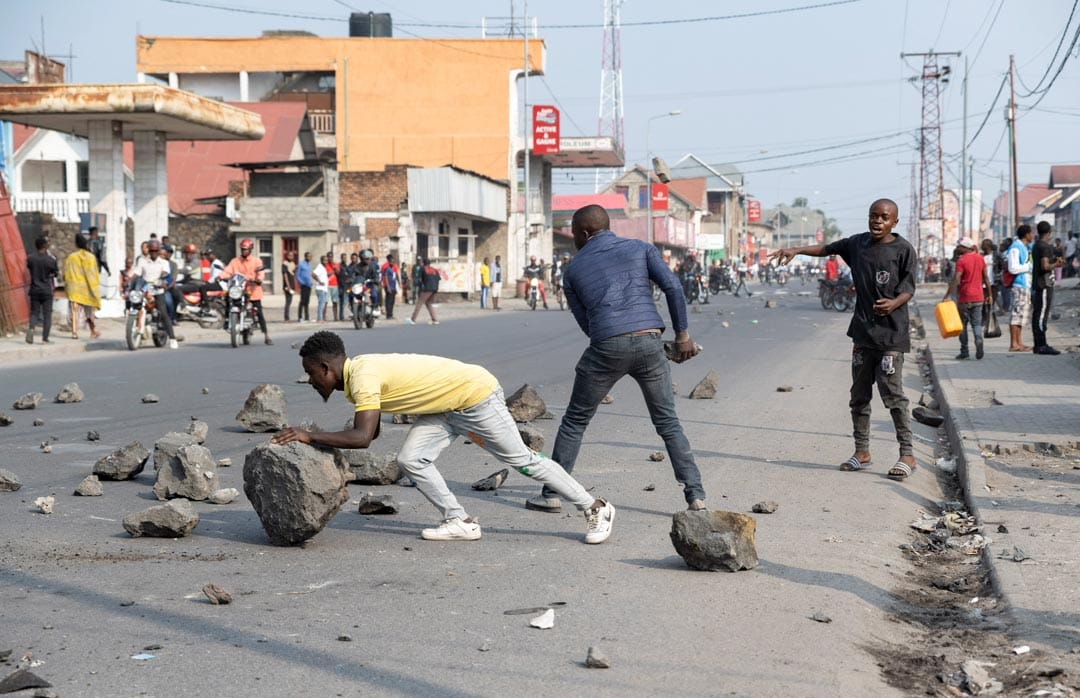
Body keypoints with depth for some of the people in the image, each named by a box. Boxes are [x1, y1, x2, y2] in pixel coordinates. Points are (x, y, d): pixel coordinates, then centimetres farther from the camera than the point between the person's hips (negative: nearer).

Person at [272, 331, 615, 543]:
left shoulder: (363, 376, -25)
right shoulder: (358, 372, 5)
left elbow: (362, 437, -34)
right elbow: (368, 433, 15)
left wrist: (309, 436, -29)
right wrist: (317, 440, 6)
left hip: (477, 394, -9)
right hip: (450, 404, 9)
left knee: (521, 459, -1)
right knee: (412, 459, -1)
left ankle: (595, 509, 11)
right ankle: (460, 522, 7)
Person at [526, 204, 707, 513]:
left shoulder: (573, 271, 16)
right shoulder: (640, 248, 14)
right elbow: (673, 287, 1)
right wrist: (682, 334, 7)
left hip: (606, 348, -1)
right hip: (650, 342, 1)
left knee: (574, 422, 15)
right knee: (668, 423, 14)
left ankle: (552, 494, 16)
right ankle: (695, 494, 7)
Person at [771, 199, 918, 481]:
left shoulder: (903, 250, -6)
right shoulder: (858, 244, 10)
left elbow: (908, 288, -8)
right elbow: (827, 249, 22)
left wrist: (893, 304, -28)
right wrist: (796, 250, 10)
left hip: (891, 333, -6)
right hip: (863, 331, 6)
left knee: (892, 394, -10)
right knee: (859, 394, 9)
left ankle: (907, 455, -3)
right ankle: (862, 452, 18)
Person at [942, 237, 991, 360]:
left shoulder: (961, 261, -12)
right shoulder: (980, 258, 5)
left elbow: (956, 280, -18)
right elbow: (986, 277, 9)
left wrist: (947, 296, -17)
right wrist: (989, 294, 17)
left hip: (964, 298, -4)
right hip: (978, 297, 4)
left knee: (962, 324, 8)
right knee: (977, 323, 7)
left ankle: (964, 351, 8)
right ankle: (979, 341, -21)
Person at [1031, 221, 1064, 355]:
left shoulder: (1036, 245, 16)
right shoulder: (1045, 246, -14)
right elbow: (1045, 267, -22)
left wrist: (1055, 260, 19)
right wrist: (1056, 265, -12)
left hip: (1037, 286, 10)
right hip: (1044, 286, -10)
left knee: (1037, 315, 10)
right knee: (1042, 315, -10)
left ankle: (1038, 344, 13)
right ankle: (1041, 346, -12)